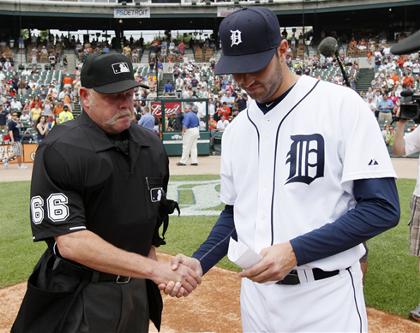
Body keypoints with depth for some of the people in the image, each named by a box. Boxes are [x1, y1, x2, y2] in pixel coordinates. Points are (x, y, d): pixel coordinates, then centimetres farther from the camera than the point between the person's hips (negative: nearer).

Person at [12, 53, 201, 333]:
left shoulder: (152, 145, 2)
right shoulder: (60, 151, -18)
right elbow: (70, 241, -25)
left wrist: (160, 270, 5)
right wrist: (154, 269, -28)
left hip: (138, 289, 6)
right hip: (81, 298, -5)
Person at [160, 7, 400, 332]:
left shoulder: (342, 105, -11)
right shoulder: (236, 129, 6)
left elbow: (382, 208, -14)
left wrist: (294, 251, -22)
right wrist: (199, 263, -2)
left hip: (326, 297, -5)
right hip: (256, 294, 5)